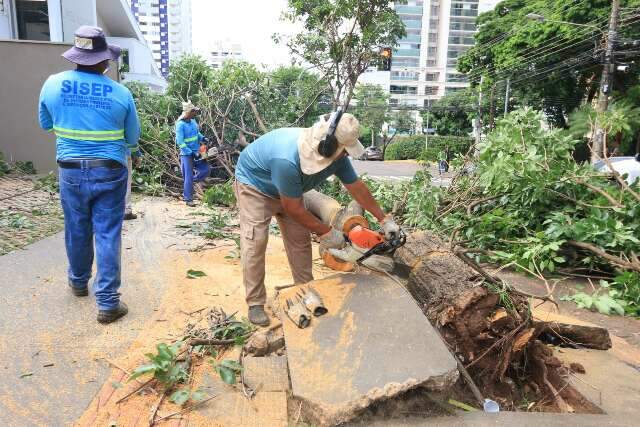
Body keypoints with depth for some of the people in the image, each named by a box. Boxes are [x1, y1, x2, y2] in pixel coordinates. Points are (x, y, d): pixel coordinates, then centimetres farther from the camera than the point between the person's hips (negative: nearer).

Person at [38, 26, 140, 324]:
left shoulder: (52, 84, -3)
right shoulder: (121, 93, -8)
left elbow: (46, 125, 13)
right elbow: (132, 138, 3)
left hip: (71, 171, 2)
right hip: (109, 172, -2)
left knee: (77, 231, 19)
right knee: (107, 235, 2)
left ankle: (78, 282, 41)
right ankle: (107, 303, 5)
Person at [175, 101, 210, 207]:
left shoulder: (193, 121, 4)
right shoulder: (180, 125, -18)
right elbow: (180, 142, -21)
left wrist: (203, 138, 1)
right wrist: (191, 153, -23)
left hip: (196, 152, 7)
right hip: (186, 154, -7)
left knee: (206, 170, 6)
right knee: (189, 176, -4)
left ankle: (188, 182, 25)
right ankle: (188, 199, 6)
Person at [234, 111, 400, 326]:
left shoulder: (336, 154, -23)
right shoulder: (288, 160, -44)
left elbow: (357, 187, -8)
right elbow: (294, 209, -32)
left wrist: (384, 219, -4)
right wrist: (326, 233, -23)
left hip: (287, 189, 7)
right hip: (254, 185, -6)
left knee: (300, 240, 4)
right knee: (255, 242, -12)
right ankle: (255, 303, 0)